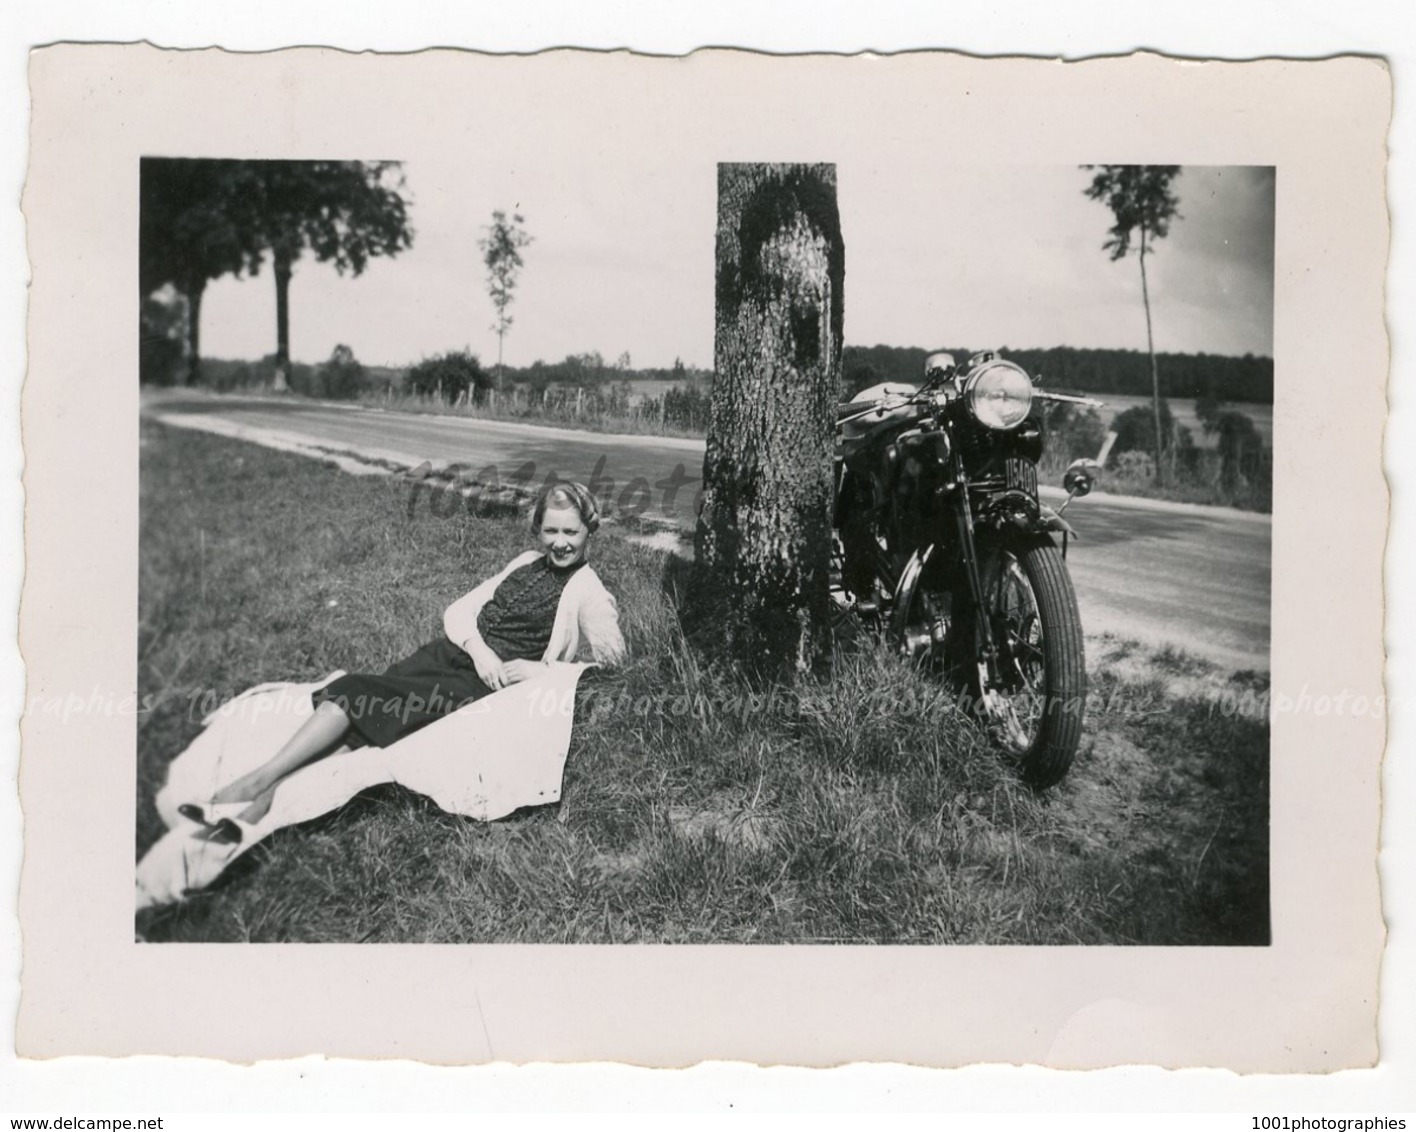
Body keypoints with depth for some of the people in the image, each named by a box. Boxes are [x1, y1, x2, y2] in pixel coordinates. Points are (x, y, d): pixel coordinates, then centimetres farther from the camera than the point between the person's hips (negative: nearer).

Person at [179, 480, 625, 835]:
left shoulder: (588, 591, 0)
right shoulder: (526, 563, 18)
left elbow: (611, 665, -7)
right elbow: (459, 611, 15)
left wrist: (533, 670, -16)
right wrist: (479, 648, -7)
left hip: (483, 689, -6)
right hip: (448, 655, 6)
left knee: (371, 706, -24)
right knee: (352, 693, -20)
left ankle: (260, 783, -30)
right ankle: (263, 797, -32)